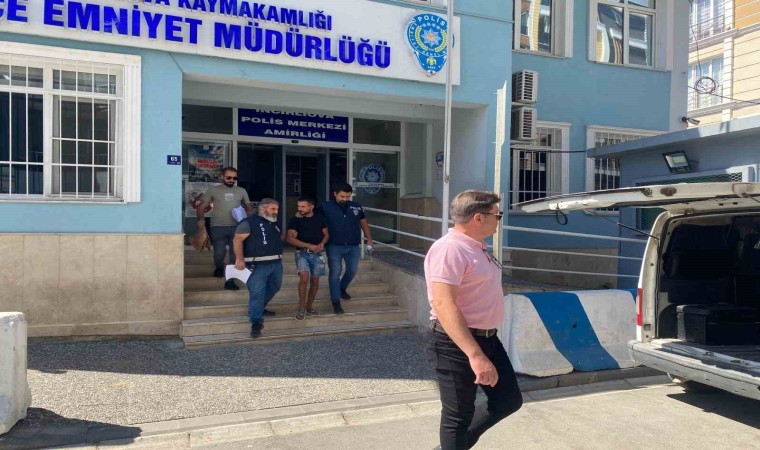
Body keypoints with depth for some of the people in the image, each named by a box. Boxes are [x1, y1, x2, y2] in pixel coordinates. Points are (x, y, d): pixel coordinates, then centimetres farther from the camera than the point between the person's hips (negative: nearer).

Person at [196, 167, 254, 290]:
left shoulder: (241, 191, 14)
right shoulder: (213, 190, 8)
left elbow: (249, 208, 19)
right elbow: (201, 207, 8)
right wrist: (201, 219, -10)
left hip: (236, 227, 2)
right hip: (218, 227, -2)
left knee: (236, 255, 2)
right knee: (219, 253, -11)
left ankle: (230, 281, 14)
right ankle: (219, 268, 23)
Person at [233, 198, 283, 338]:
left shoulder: (274, 224, 18)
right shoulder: (249, 222, -7)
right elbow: (237, 239, -14)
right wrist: (240, 259, -22)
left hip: (276, 263, 8)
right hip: (257, 265, -8)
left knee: (274, 288, 20)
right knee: (257, 292, -11)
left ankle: (258, 309, 38)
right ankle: (256, 322, -6)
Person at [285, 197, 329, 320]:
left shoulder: (320, 218, 4)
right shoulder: (295, 220, -4)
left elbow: (326, 234, 13)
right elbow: (289, 239, -12)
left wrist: (321, 244, -10)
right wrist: (310, 246, -18)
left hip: (318, 253, 3)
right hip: (302, 252, -2)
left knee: (315, 280, 7)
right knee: (304, 277, -22)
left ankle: (309, 306, 24)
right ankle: (301, 308, -9)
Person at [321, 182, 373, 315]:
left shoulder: (356, 207, 4)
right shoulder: (326, 207, -6)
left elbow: (363, 223, 15)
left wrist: (369, 239, 12)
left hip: (353, 246, 4)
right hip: (334, 246, -3)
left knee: (352, 270, 12)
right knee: (335, 273, 0)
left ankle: (342, 289, 39)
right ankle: (336, 302, 7)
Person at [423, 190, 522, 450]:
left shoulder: (477, 248, 11)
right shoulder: (449, 249, -20)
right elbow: (444, 305, -30)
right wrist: (475, 355, -35)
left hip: (487, 338, 10)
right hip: (455, 344, -10)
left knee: (509, 400, 16)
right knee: (458, 414, 3)